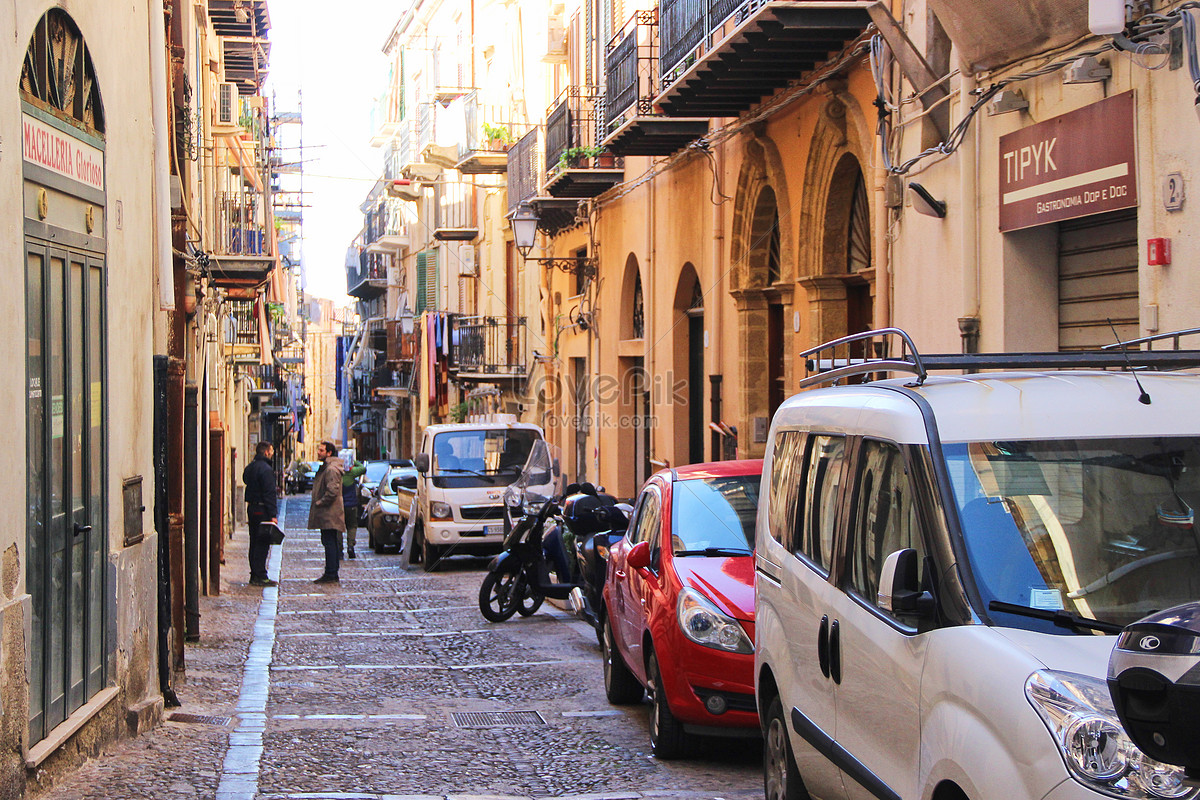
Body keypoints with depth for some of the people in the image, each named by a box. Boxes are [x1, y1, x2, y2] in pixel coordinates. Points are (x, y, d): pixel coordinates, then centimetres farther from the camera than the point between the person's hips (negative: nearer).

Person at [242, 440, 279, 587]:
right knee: (262, 543, -6)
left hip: (251, 508, 9)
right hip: (262, 511, -9)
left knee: (255, 543, 13)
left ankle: (254, 575, 16)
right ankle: (260, 576, -7)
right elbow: (269, 493, -18)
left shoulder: (249, 468, 14)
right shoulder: (265, 469, -15)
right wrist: (273, 514, -18)